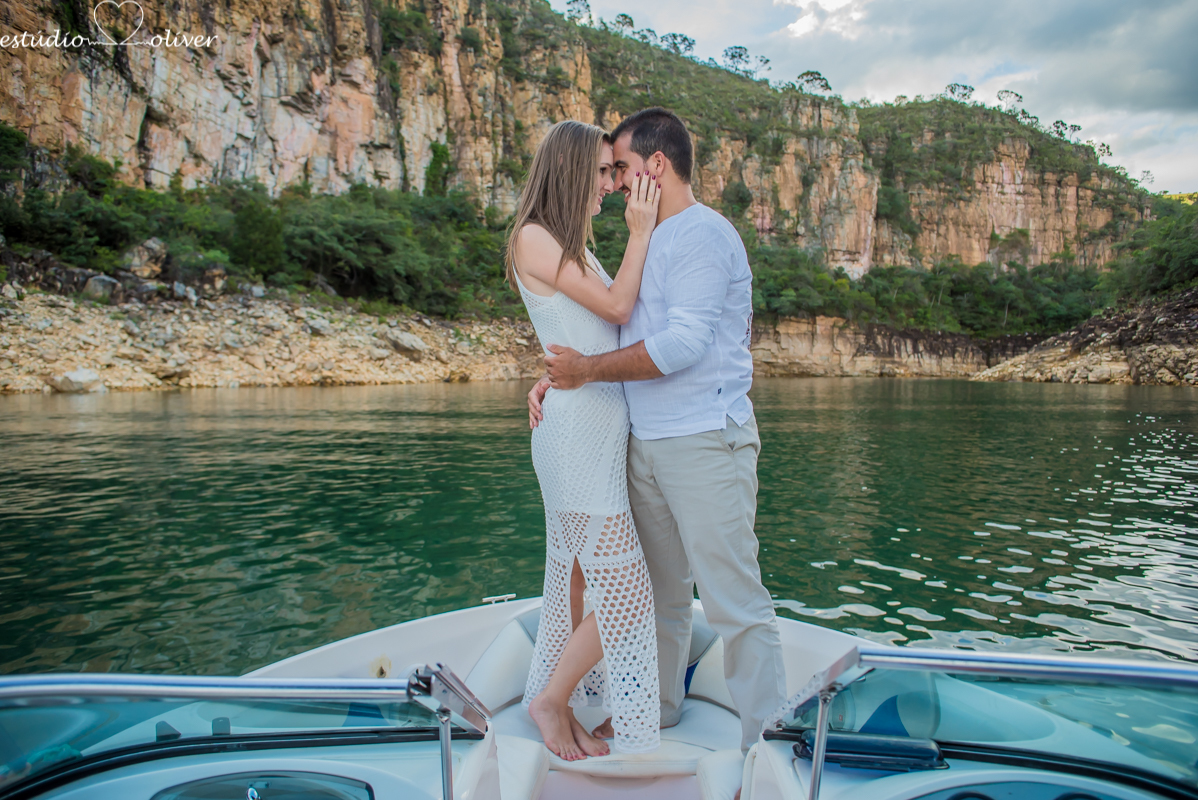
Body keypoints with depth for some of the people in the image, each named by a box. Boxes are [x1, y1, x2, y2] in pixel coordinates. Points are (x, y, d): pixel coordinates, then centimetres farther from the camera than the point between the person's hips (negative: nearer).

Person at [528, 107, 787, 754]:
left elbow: (683, 344, -19)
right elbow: (610, 327, 22)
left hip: (705, 441, -8)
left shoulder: (705, 235, -9)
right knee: (658, 593, 17)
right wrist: (556, 379, 8)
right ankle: (656, 710, 32)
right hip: (647, 444, 9)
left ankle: (763, 744, 10)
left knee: (733, 600, -2)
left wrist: (588, 370, -12)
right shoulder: (649, 241, 19)